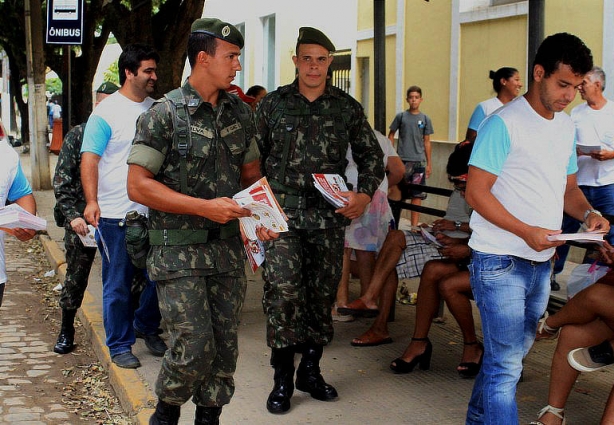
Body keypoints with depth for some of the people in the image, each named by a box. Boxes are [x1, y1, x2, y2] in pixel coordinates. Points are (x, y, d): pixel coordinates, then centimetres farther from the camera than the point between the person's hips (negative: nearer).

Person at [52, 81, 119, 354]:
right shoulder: (78, 135, 1)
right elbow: (62, 182, -1)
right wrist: (72, 216, -12)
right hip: (82, 219, 0)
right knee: (75, 278, 6)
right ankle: (66, 332, 22)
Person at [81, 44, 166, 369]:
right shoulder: (106, 112, -7)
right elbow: (89, 160, -11)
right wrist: (91, 202, -23)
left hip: (154, 214, 5)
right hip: (116, 217, -5)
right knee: (118, 286, 5)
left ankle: (145, 326, 33)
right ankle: (120, 345, 18)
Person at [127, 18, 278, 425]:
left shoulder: (240, 112, 9)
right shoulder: (165, 113, -8)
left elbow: (252, 174, 19)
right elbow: (138, 184, -12)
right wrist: (204, 207, -18)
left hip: (228, 249, 5)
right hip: (180, 251, -5)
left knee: (225, 346, 8)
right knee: (195, 347, -8)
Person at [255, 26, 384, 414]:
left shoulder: (347, 107, 7)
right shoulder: (273, 105, 4)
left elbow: (372, 155, 13)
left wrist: (365, 194, -1)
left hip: (329, 214, 2)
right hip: (283, 212, -2)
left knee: (322, 293, 9)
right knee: (283, 288, -14)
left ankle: (311, 368, 25)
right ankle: (283, 378, -3)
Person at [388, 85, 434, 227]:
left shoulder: (425, 119, 7)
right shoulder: (401, 116, 4)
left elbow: (427, 142, 10)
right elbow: (391, 135, 11)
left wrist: (429, 163, 9)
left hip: (419, 161, 1)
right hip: (402, 160, -1)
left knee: (417, 194, 3)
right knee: (397, 191, 0)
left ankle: (414, 225, 8)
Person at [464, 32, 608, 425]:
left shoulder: (566, 126, 11)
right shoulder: (504, 123, -13)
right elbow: (477, 192, -15)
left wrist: (588, 213, -2)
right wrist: (526, 231, -24)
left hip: (541, 263, 8)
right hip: (500, 262, -8)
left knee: (513, 353, 18)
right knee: (506, 363, -8)